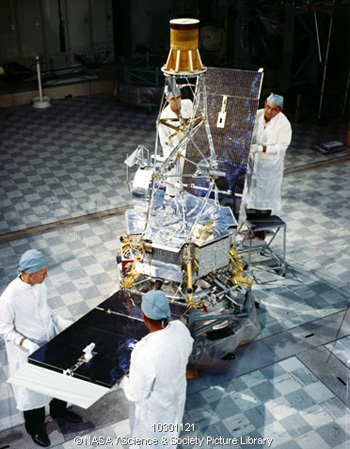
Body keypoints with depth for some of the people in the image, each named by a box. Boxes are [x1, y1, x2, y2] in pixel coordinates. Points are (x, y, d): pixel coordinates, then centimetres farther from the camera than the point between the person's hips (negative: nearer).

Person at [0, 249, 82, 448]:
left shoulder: (39, 284, -11)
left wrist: (61, 323, -2)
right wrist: (28, 344, -27)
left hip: (50, 342, 6)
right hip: (28, 352, -6)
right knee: (32, 390, 14)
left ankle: (59, 410, 53)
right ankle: (36, 428, 40)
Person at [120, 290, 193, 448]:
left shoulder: (145, 354, -45)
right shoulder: (180, 328, -27)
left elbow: (137, 393, -28)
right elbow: (186, 350, -2)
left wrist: (124, 382, -7)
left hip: (154, 405, -5)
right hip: (175, 391, 5)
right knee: (167, 427, 37)